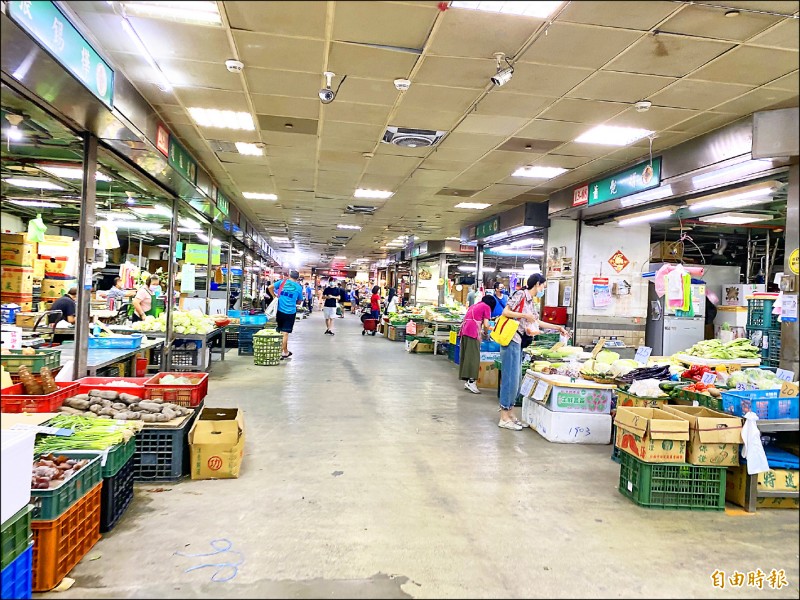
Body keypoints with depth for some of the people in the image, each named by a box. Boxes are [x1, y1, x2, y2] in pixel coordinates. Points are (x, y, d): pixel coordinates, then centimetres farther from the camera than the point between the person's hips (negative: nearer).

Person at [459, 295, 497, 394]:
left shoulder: (474, 306, 27)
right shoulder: (487, 307, 6)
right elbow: (486, 325, 0)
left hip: (464, 330, 8)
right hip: (473, 331, -8)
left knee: (466, 355, 8)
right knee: (474, 356, -7)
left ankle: (468, 382, 11)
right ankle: (471, 382, -13)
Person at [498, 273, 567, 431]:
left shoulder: (530, 301, 18)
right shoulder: (520, 295, -8)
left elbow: (537, 322, 28)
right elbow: (505, 312, -14)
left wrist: (558, 328, 31)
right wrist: (524, 315, -15)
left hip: (518, 341, 9)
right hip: (511, 340, -9)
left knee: (516, 379, 11)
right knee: (510, 378, -7)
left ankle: (510, 413, 19)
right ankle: (504, 418, -1)